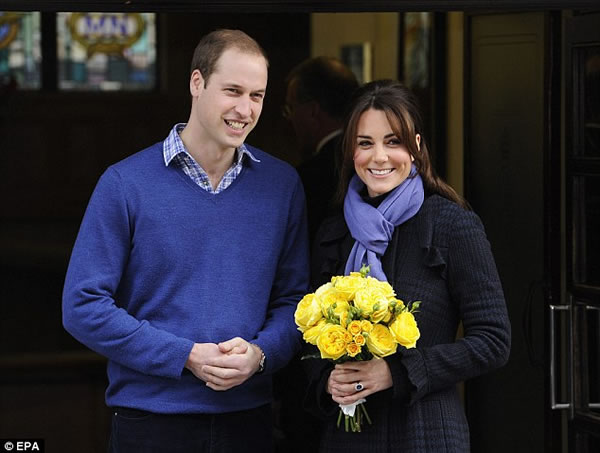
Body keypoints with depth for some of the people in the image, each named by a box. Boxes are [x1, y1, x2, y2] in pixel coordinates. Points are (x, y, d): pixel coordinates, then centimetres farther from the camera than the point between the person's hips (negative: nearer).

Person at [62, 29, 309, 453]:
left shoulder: (282, 185, 4)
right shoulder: (126, 184, -6)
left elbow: (294, 299, 8)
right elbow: (84, 307, -9)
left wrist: (260, 353, -13)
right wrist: (187, 357, -15)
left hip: (248, 416, 3)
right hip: (151, 417, -3)